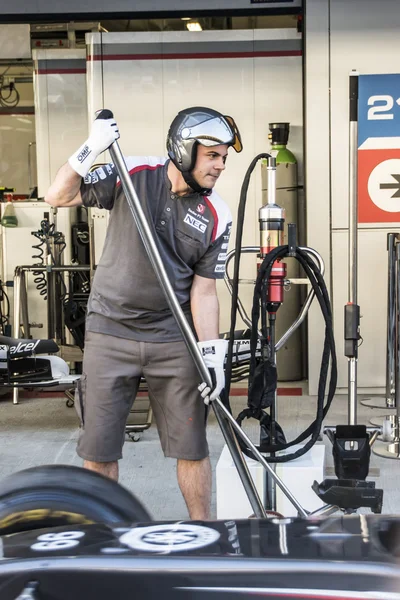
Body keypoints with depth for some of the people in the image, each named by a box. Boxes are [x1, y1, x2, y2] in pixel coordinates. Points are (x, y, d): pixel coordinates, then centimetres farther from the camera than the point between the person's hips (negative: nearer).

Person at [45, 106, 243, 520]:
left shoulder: (217, 216, -4)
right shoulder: (132, 175, -7)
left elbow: (203, 290, -2)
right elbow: (58, 197, -5)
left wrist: (212, 353, -10)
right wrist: (89, 152, -20)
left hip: (174, 341, 1)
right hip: (110, 334, -1)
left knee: (191, 446, 5)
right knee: (98, 449, 6)